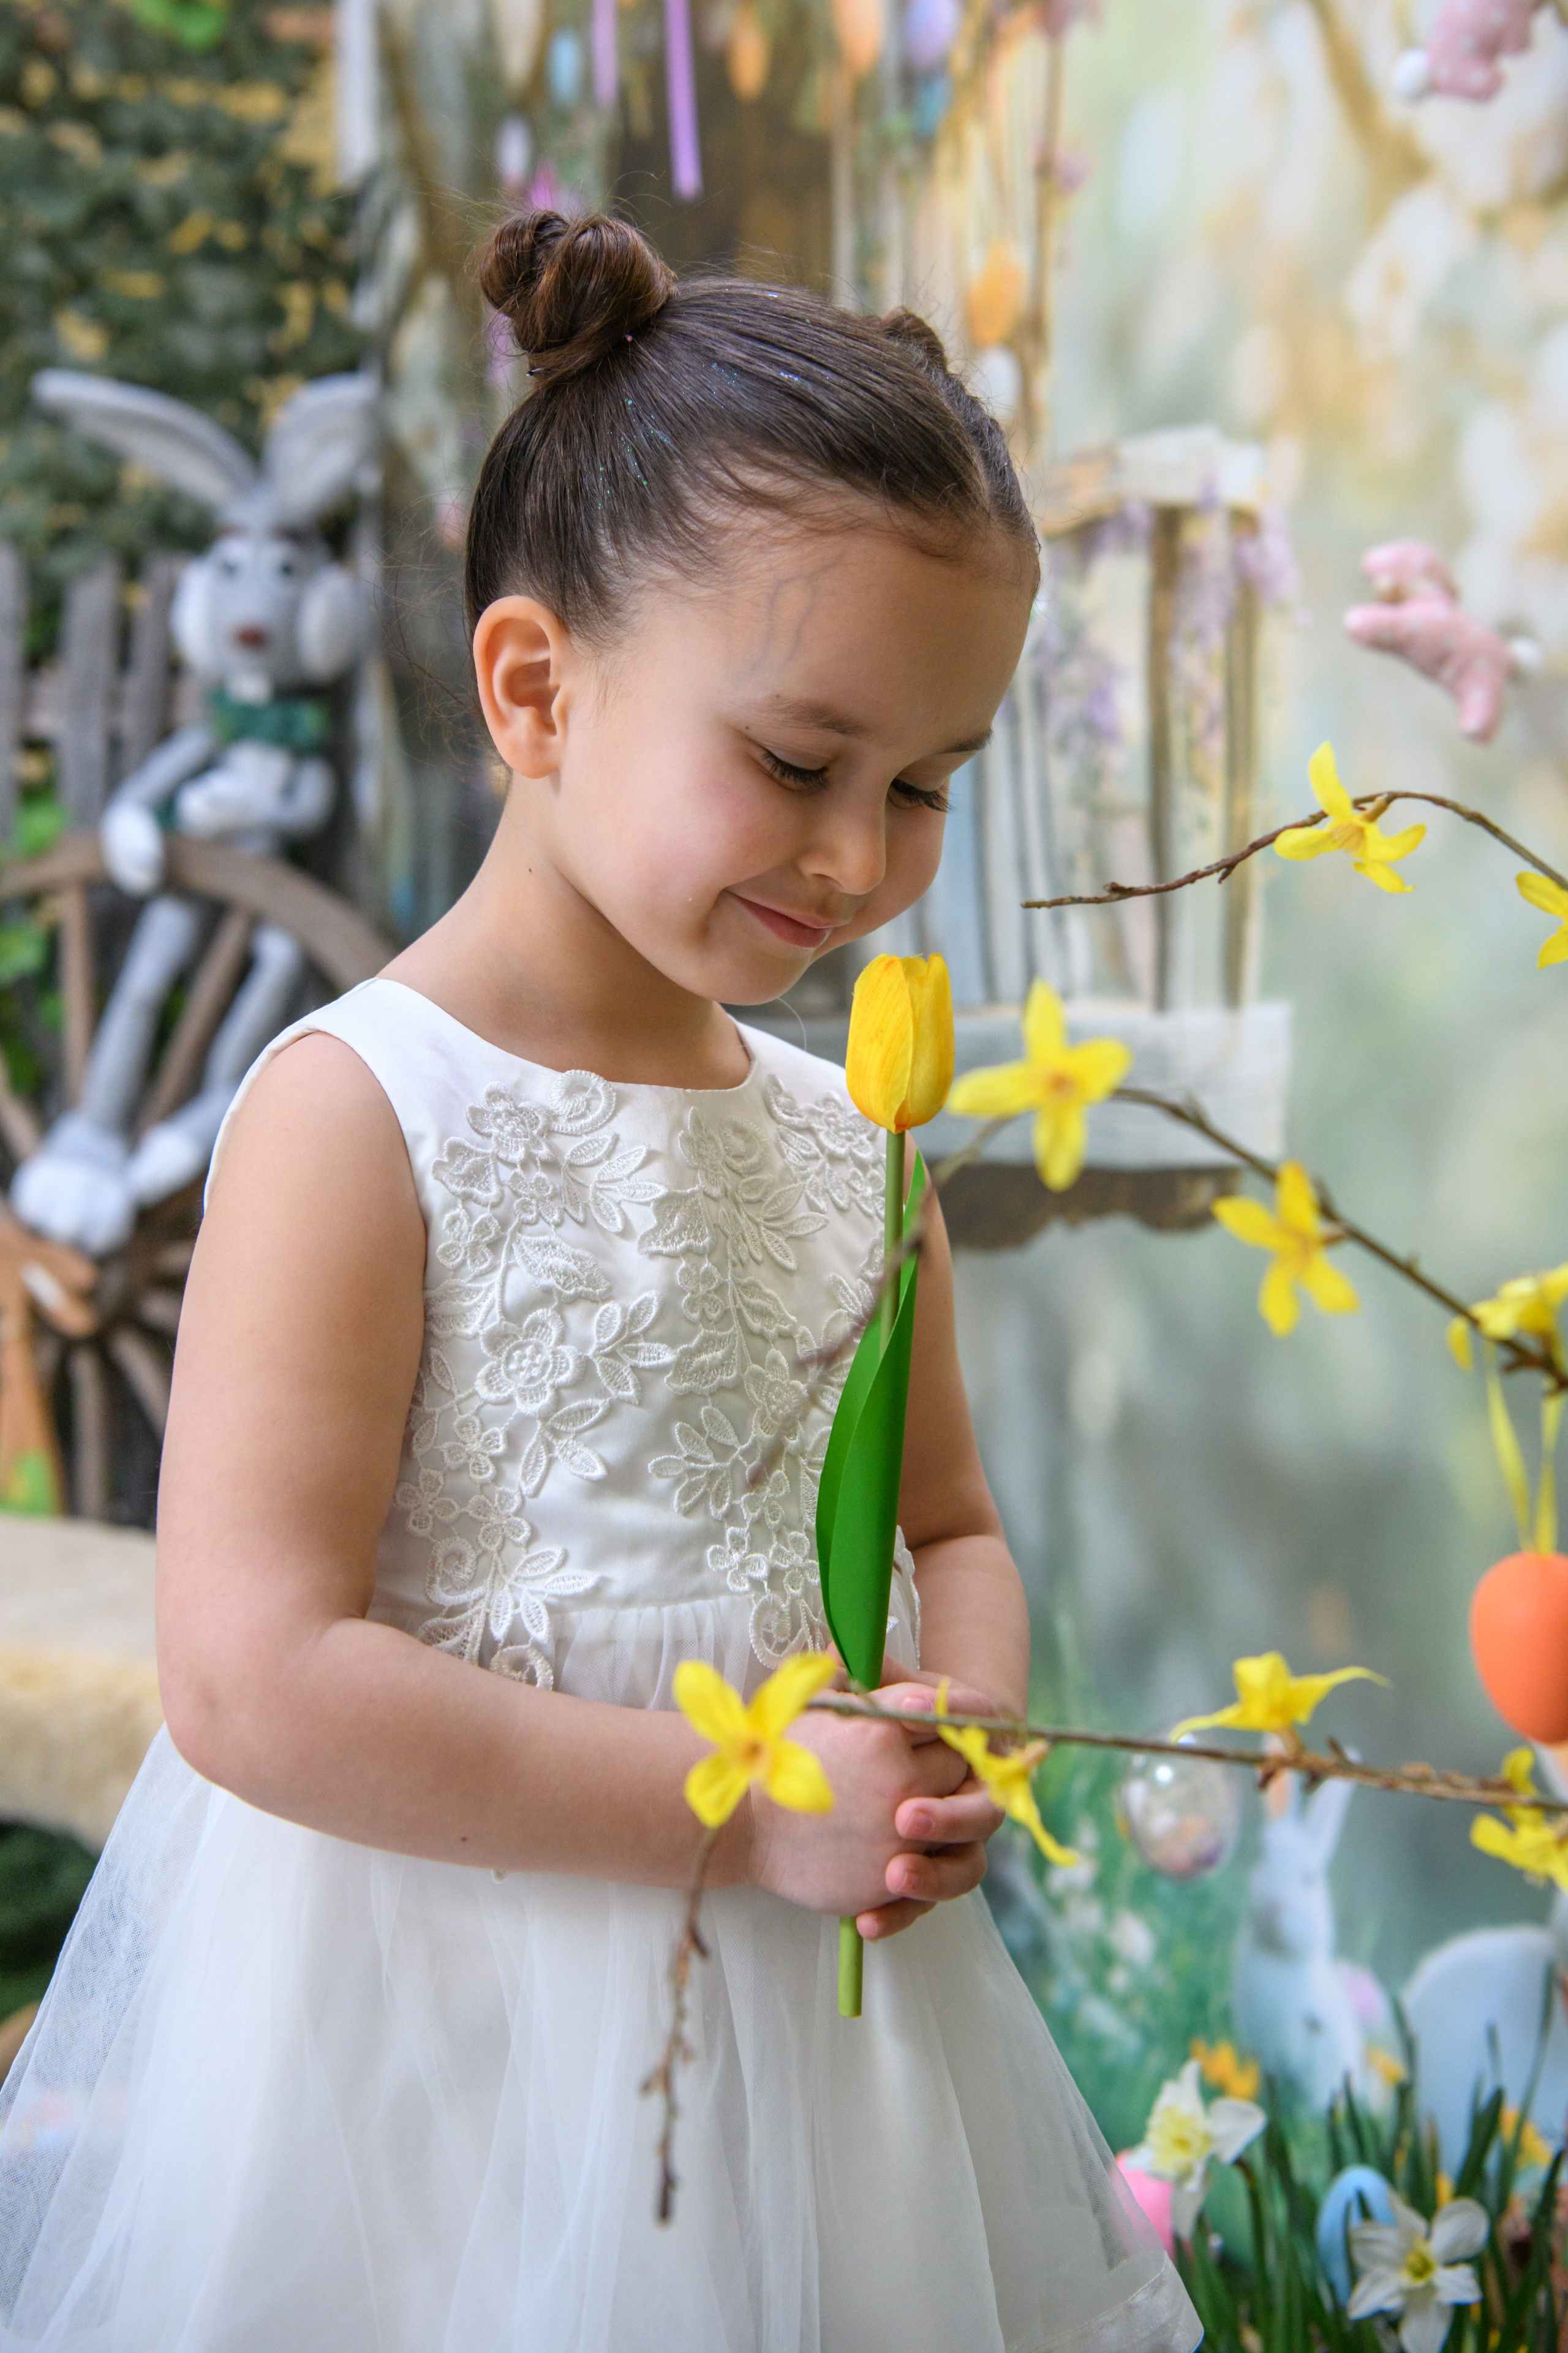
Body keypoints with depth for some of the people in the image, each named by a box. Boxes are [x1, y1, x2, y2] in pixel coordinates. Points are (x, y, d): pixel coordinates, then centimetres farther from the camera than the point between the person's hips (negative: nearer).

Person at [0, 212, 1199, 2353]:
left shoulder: (849, 1135, 4)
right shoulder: (359, 1112, -16)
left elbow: (952, 1530, 16)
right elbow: (255, 1682, -23)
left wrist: (956, 1736, -7)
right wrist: (749, 1803, -20)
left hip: (816, 2020, 6)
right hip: (451, 2057, -6)